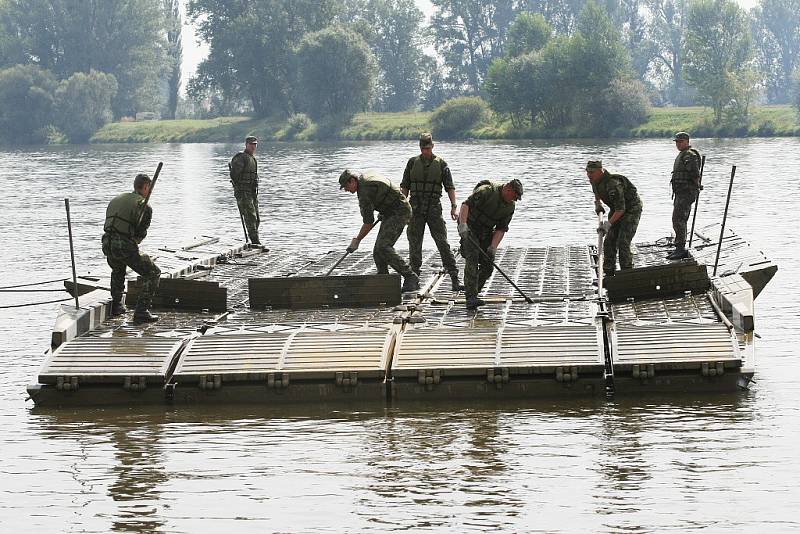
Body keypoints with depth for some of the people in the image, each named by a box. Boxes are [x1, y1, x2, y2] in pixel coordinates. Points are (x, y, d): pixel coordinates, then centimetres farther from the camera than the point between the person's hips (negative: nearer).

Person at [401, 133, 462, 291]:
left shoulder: (441, 164, 4)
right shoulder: (413, 163, 8)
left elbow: (450, 187, 0)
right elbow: (404, 187, 9)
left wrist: (453, 207, -11)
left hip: (434, 208, -2)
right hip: (415, 209, 2)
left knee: (443, 243, -6)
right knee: (414, 244, 3)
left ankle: (455, 280, -9)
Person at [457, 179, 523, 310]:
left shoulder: (510, 206, -4)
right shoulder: (486, 191, -24)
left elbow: (501, 229, -4)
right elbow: (466, 205, -30)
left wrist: (493, 247, -17)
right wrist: (463, 224, -42)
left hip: (486, 232, 7)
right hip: (469, 227, -7)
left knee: (488, 266, 0)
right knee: (472, 259, -20)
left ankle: (472, 292, 16)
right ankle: (471, 299, -24)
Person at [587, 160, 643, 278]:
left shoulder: (612, 184, -35)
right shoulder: (595, 181, -6)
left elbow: (620, 209, -35)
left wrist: (609, 223, -40)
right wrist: (597, 202, 10)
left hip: (631, 208, -9)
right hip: (616, 209, 9)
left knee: (623, 243, -18)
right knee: (609, 242, 3)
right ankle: (609, 274, 10)